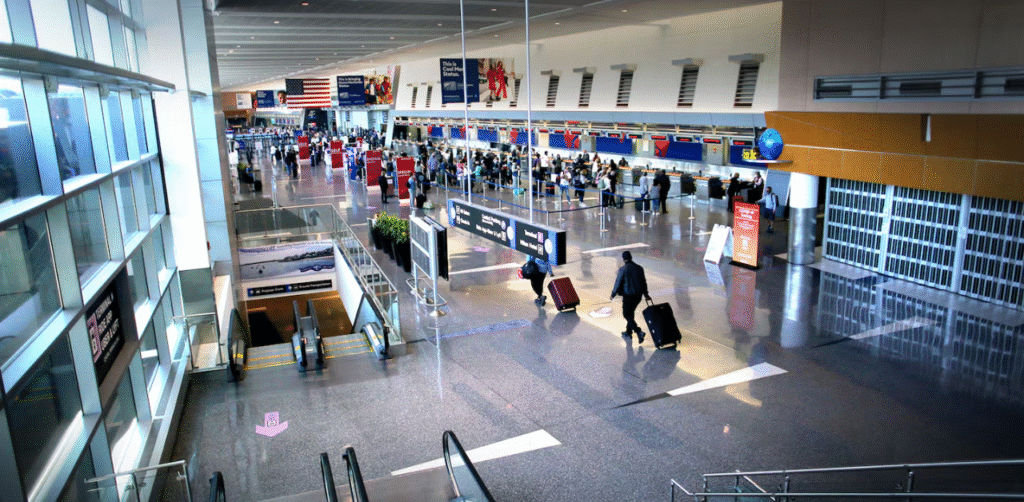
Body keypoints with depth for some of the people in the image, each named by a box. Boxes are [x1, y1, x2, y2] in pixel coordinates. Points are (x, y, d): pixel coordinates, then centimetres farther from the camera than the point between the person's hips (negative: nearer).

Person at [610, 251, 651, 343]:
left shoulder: (623, 269, -14)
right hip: (638, 295, 6)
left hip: (628, 295, -6)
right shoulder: (639, 268, 2)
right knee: (631, 311, 23)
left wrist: (613, 294, 4)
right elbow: (644, 282, 10)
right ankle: (628, 332, 33)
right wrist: (645, 294, 24)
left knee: (627, 314, 5)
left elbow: (618, 283, -10)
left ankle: (638, 332, -13)